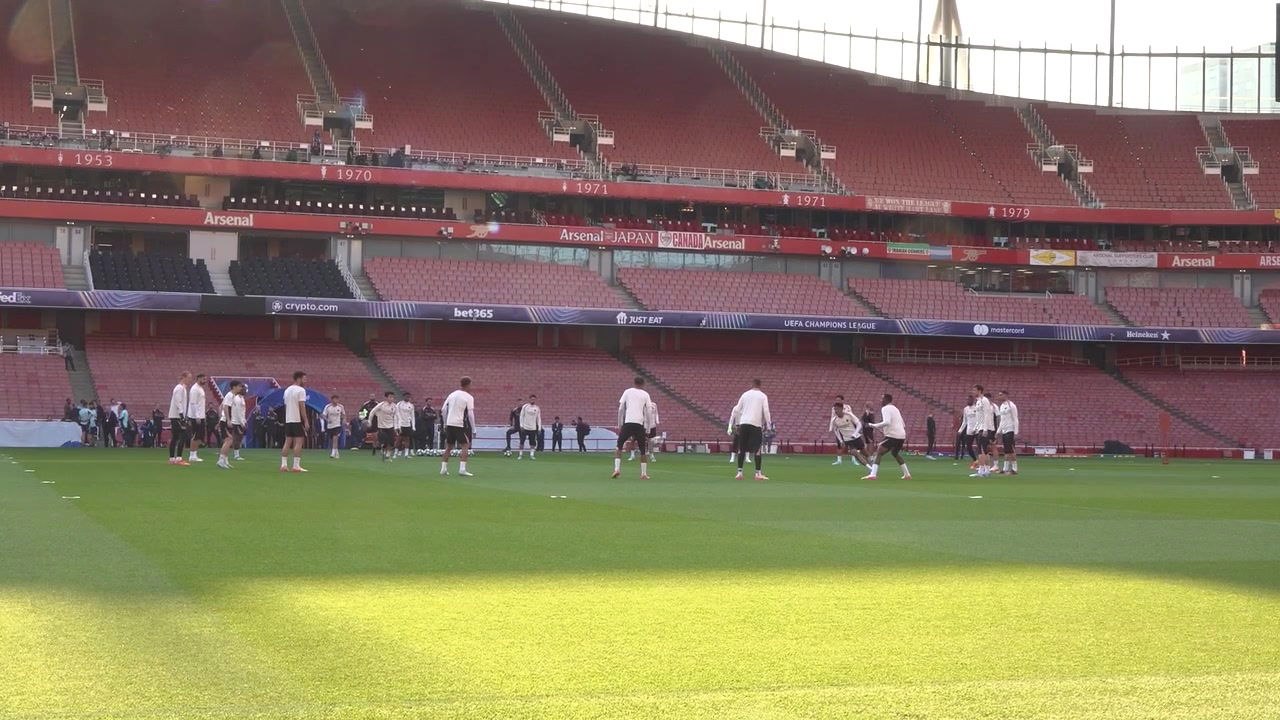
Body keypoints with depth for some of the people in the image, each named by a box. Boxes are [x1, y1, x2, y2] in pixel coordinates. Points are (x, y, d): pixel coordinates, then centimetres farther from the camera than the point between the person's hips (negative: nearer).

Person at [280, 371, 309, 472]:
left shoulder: (287, 390, 15)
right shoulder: (301, 390, -10)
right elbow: (302, 406, -15)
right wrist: (306, 421, -14)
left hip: (288, 419, 8)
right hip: (298, 420, -8)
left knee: (288, 442, 9)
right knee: (299, 441, -5)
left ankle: (283, 464, 6)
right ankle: (296, 466, -10)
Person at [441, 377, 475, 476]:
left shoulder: (452, 394, 12)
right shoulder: (469, 397, -6)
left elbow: (443, 410, 11)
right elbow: (470, 414, -11)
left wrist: (446, 423, 20)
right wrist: (473, 429, -7)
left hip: (449, 424, 6)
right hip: (461, 424, -6)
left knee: (449, 446, 15)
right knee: (465, 446, -4)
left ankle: (443, 468, 15)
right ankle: (462, 469, -17)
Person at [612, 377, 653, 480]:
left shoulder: (627, 392, 12)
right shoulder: (645, 394, 11)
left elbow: (620, 409, 7)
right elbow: (648, 413, 7)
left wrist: (619, 425, 12)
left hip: (627, 422, 0)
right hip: (640, 424, 0)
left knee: (619, 446, 12)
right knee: (643, 450, 10)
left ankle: (617, 469, -5)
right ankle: (644, 474, 6)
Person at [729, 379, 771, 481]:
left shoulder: (745, 394, 12)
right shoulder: (763, 396, 4)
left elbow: (737, 410, 11)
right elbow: (766, 411, -5)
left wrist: (736, 423, 18)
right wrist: (768, 425, 0)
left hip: (743, 423, 3)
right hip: (756, 424, -3)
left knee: (741, 449, 6)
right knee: (757, 449, 0)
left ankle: (739, 472, 1)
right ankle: (758, 473, -5)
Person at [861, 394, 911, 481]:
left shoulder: (885, 408, -5)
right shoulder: (895, 408, 23)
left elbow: (887, 422, -22)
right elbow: (903, 425, 28)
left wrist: (873, 425, -15)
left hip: (892, 435, -9)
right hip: (901, 435, 9)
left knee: (878, 453, -10)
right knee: (895, 453, 31)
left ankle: (872, 475, -25)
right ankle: (907, 475, 33)